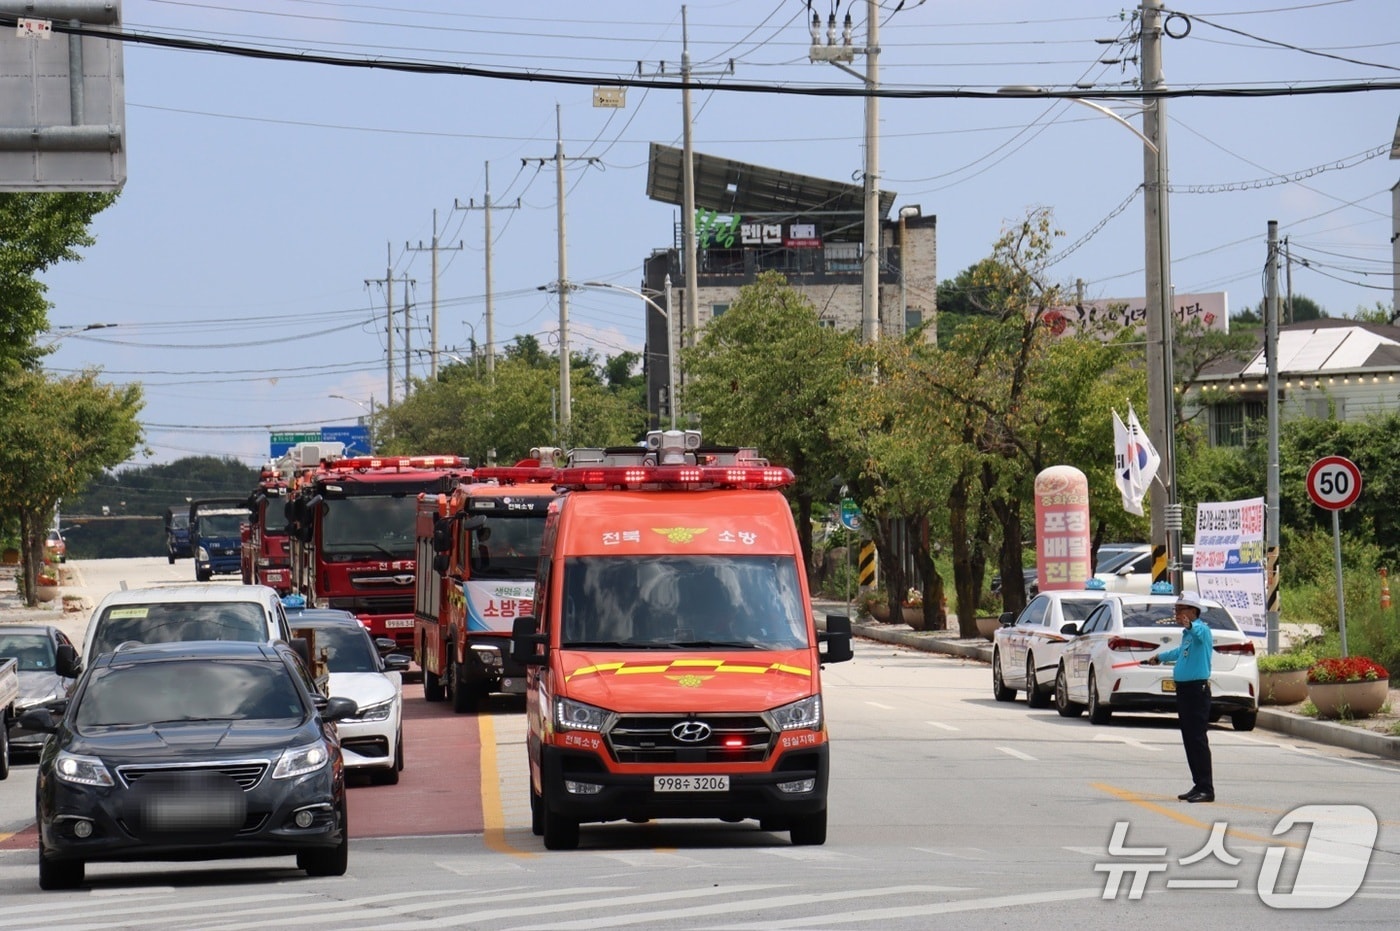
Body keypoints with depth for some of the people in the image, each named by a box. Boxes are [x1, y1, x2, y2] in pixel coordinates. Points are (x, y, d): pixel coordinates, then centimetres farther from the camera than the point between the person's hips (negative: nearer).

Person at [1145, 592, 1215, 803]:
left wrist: (1190, 626, -60)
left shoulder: (1201, 630, -11)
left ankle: (1206, 789, -12)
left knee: (1198, 739, -12)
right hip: (1184, 689, 10)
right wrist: (1160, 657, 57)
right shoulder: (1187, 634, 18)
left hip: (1197, 689, -10)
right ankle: (1199, 786, 14)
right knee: (1189, 740, 10)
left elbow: (1200, 633, -38)